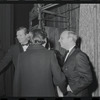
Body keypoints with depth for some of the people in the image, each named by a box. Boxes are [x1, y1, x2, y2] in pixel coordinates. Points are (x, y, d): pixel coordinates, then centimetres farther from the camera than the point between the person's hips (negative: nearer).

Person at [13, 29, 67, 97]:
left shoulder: (22, 56, -6)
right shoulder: (50, 54, -11)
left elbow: (17, 81, -1)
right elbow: (59, 78, -10)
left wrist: (16, 95, 12)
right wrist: (65, 91, 8)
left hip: (27, 94, 2)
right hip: (47, 93, -1)